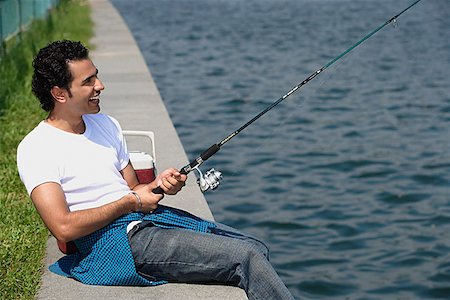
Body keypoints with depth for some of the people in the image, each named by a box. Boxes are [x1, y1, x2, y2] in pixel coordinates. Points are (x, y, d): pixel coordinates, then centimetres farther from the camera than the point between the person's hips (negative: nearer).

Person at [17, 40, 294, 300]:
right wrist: (130, 201, -10)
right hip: (115, 240, -9)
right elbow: (63, 227, -18)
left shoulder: (105, 124, 16)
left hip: (150, 217, 9)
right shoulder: (35, 148, -8)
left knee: (257, 250, 0)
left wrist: (158, 185, -2)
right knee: (246, 258, -17)